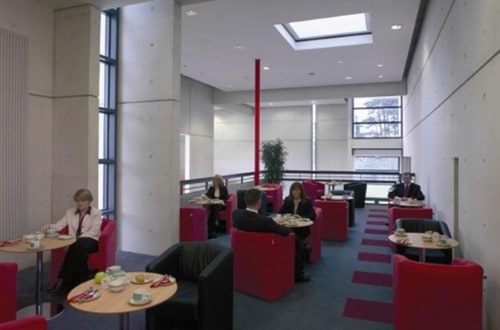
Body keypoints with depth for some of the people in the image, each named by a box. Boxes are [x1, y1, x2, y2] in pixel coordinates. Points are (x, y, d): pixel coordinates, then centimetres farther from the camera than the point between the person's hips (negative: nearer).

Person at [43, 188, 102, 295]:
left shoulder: (96, 213, 5)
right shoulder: (70, 212, 18)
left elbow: (93, 232, -7)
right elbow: (59, 225, 5)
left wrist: (78, 238, -20)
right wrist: (49, 226, -18)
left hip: (90, 241, -2)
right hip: (75, 243, 3)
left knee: (79, 245, -38)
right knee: (78, 248, -36)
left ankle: (64, 281, -31)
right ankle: (82, 281, -30)